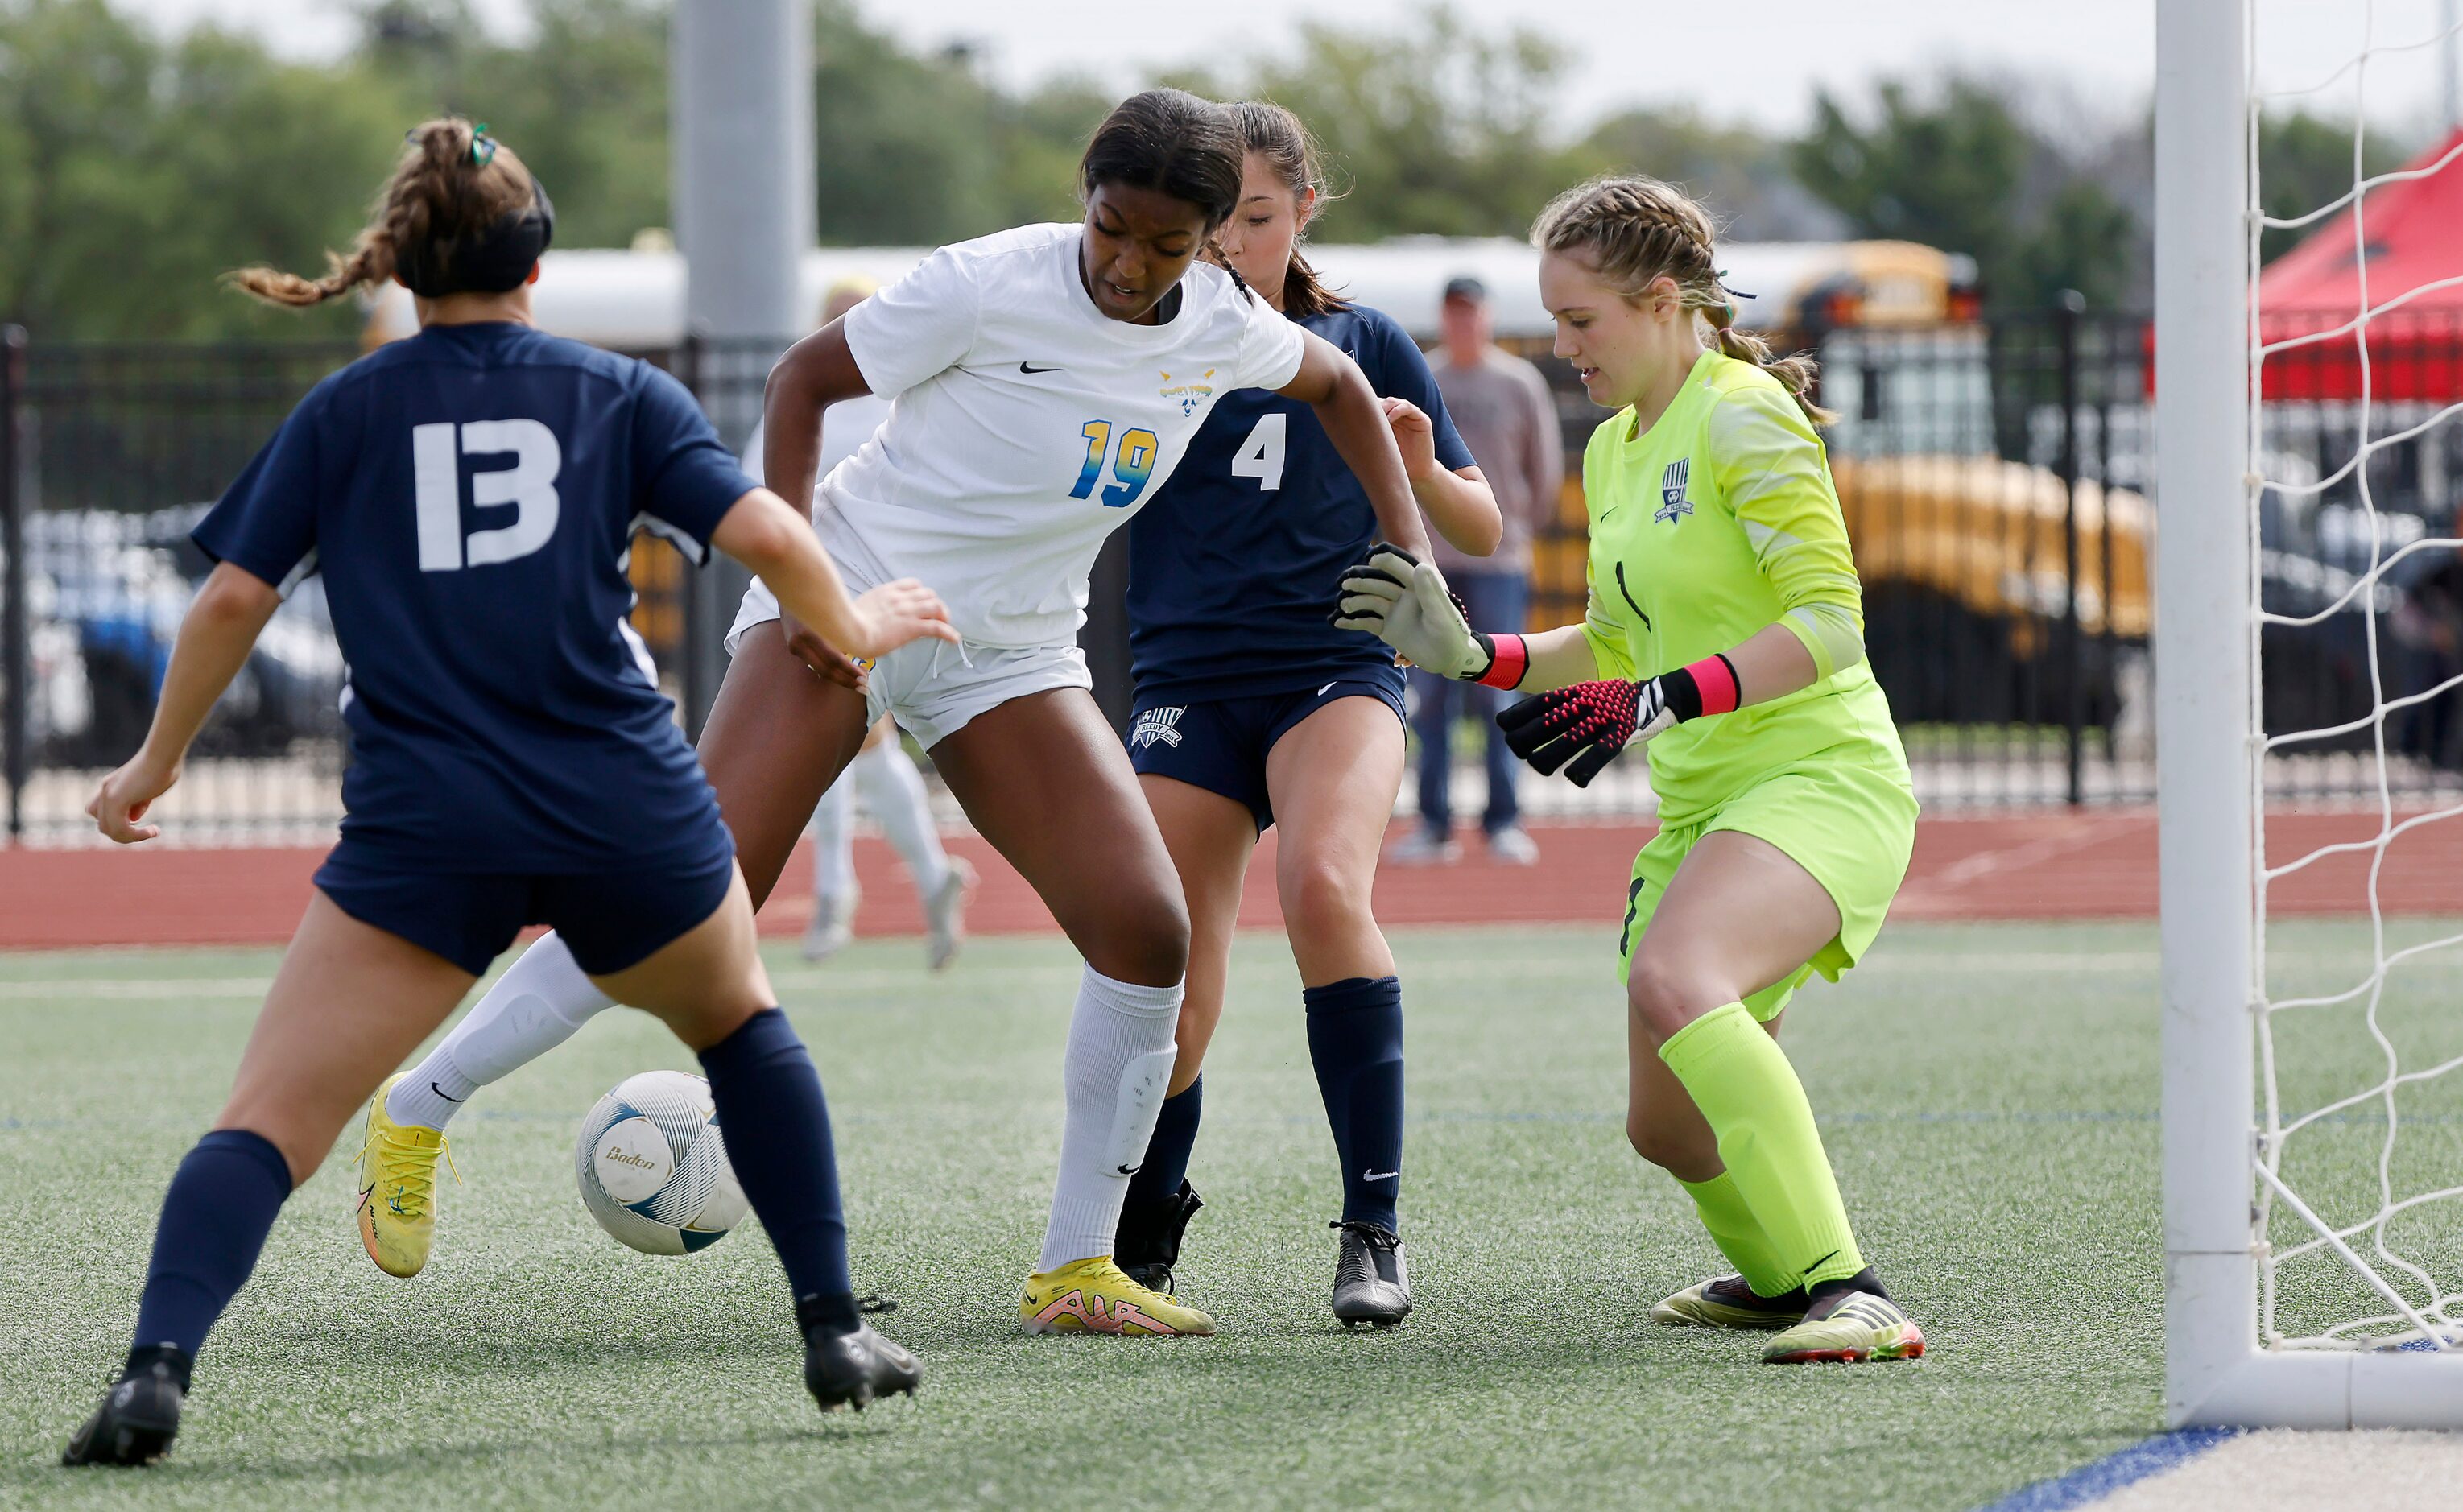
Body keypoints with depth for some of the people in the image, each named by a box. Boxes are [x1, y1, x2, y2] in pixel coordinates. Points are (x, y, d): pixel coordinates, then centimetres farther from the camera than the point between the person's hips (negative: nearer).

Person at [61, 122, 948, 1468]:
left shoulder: (341, 414, 8)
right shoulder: (621, 395, 9)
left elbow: (231, 601, 3)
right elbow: (767, 537, -1)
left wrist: (154, 764, 17)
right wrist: (854, 630, 19)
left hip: (421, 832, -1)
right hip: (626, 820, 1)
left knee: (268, 1121, -3)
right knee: (740, 1024, 30)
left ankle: (156, 1369, -26)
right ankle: (836, 1330, 26)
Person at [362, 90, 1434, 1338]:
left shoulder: (1222, 330, 0)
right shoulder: (988, 286, -16)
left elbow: (1338, 384, 23)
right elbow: (802, 378, -6)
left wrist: (1406, 544, 13)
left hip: (1010, 658, 5)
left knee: (1147, 929, -12)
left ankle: (1075, 1270, -2)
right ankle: (419, 1107, -8)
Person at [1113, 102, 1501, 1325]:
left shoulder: (1360, 346, 8)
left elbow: (1481, 533, 11)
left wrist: (1420, 469, -10)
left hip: (1333, 672, -1)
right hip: (1186, 687, 1)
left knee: (1322, 887, -31)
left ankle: (1373, 1224, -27)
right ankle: (1142, 1232, 26)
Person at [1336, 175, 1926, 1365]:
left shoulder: (1744, 414, -12)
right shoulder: (1614, 450, 16)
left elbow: (1828, 623, -20)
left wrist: (1666, 699, -28)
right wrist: (1469, 653, 15)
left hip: (1819, 776, -9)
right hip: (1702, 804, 9)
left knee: (1673, 985, -36)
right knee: (1666, 1125, 13)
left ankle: (1851, 1298, -38)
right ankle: (1776, 1278, 45)